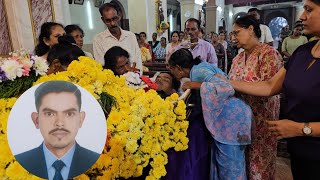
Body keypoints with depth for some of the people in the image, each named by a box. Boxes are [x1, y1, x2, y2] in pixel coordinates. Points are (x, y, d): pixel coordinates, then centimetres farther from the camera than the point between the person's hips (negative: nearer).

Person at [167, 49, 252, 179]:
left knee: (229, 165, 3)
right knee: (220, 161, 19)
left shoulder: (198, 71, -17)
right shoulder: (198, 68, 12)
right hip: (225, 117, 10)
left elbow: (226, 88, -30)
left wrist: (197, 85, -22)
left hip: (232, 117, -10)